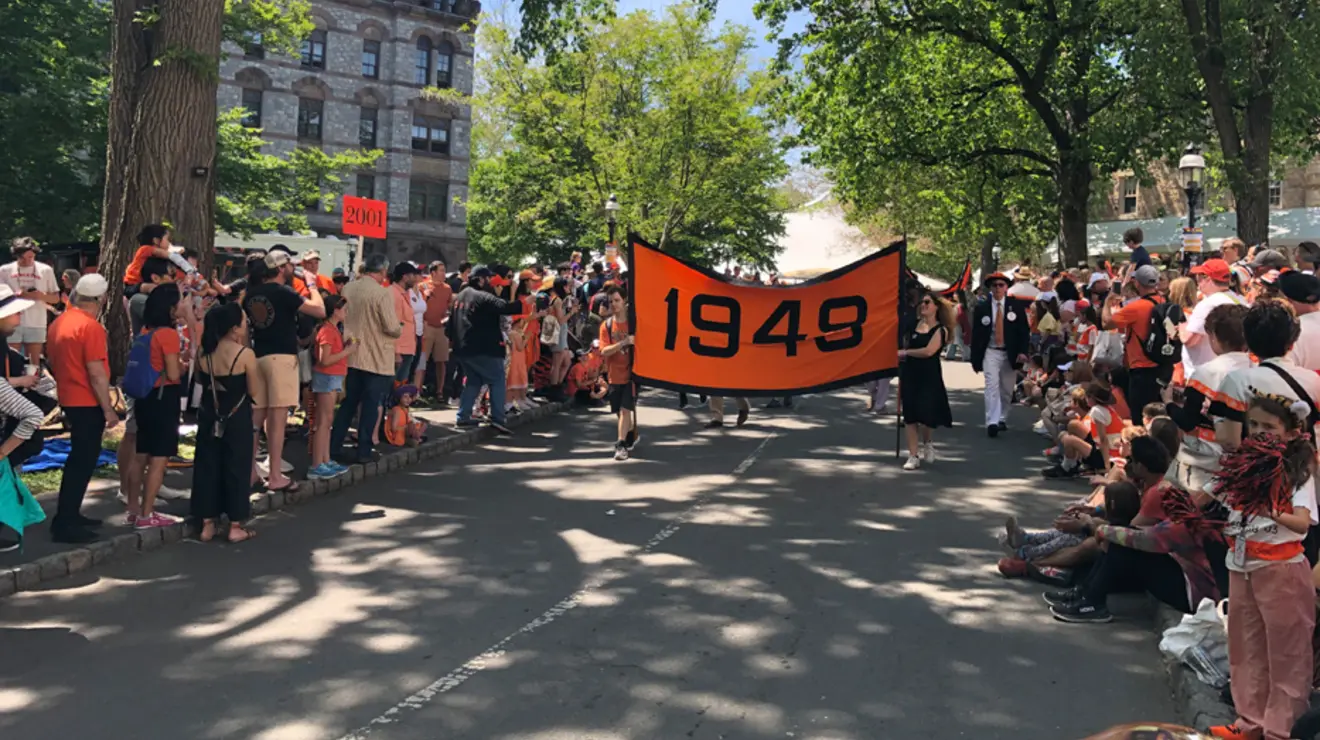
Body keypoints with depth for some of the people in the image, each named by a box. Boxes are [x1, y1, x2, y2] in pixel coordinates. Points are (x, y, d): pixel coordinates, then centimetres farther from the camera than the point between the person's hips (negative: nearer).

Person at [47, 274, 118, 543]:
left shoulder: (59, 322, 9)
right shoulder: (91, 327, -19)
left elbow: (56, 363, 16)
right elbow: (96, 374, -21)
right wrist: (108, 409, -16)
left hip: (69, 400, 9)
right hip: (87, 403, -9)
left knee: (78, 460, 19)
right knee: (82, 462, -3)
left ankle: (69, 515, 26)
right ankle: (64, 523, 0)